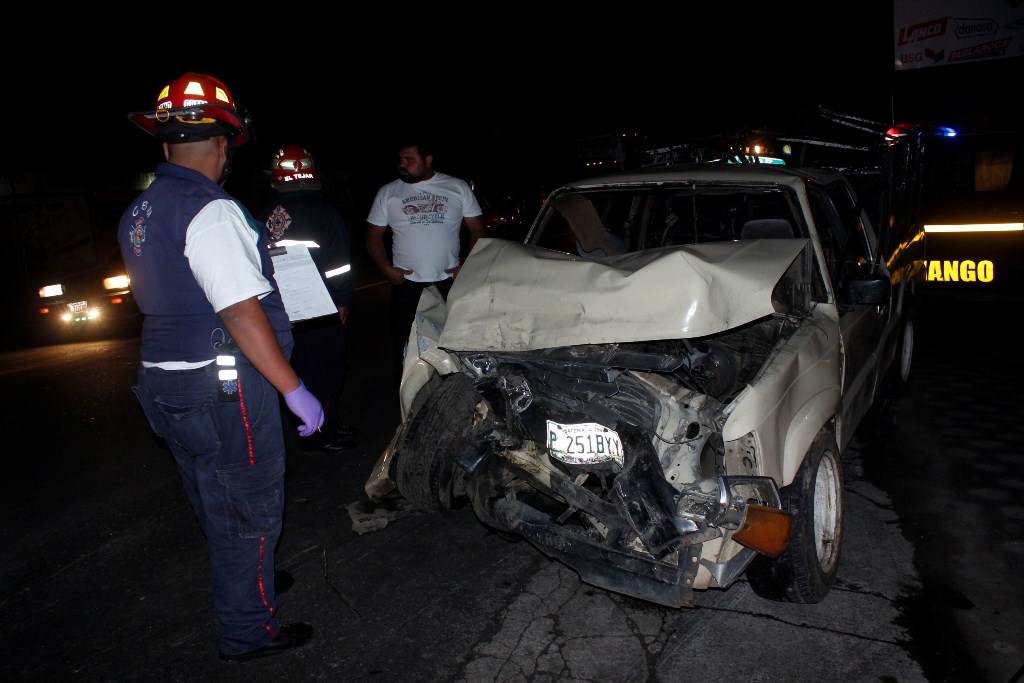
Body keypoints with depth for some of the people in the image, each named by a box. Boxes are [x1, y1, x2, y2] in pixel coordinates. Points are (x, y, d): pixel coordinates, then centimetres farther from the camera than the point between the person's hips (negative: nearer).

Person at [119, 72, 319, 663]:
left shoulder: (138, 215, 9)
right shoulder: (212, 211, -20)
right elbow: (242, 313, -26)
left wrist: (251, 246, 30)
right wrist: (295, 391, -23)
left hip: (167, 382, 9)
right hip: (224, 389, -9)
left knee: (215, 503, 25)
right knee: (249, 509, 6)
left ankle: (244, 580, 47)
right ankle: (249, 630, 21)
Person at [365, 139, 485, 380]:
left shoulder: (459, 187, 5)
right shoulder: (387, 193, 8)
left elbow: (477, 230, 7)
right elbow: (373, 236, 10)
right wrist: (387, 268, -5)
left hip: (450, 283, 0)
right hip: (407, 285, 1)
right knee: (405, 348, 1)